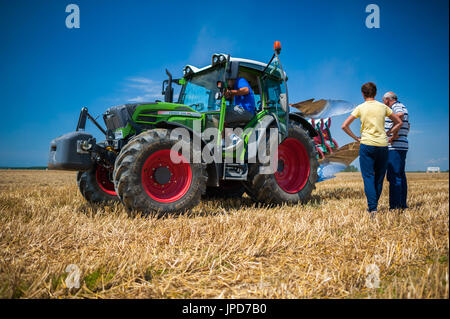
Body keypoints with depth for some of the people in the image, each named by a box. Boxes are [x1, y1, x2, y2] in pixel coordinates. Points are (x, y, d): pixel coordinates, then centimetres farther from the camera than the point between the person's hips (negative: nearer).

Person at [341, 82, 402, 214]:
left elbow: (344, 126, -2)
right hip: (382, 145, 3)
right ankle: (374, 206, 19)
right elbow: (399, 122, 14)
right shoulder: (383, 107, 8)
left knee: (368, 177, -1)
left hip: (366, 145, -3)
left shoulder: (360, 108, 1)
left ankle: (372, 208, -10)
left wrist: (356, 138, 5)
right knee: (379, 178, 12)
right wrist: (387, 134, 16)